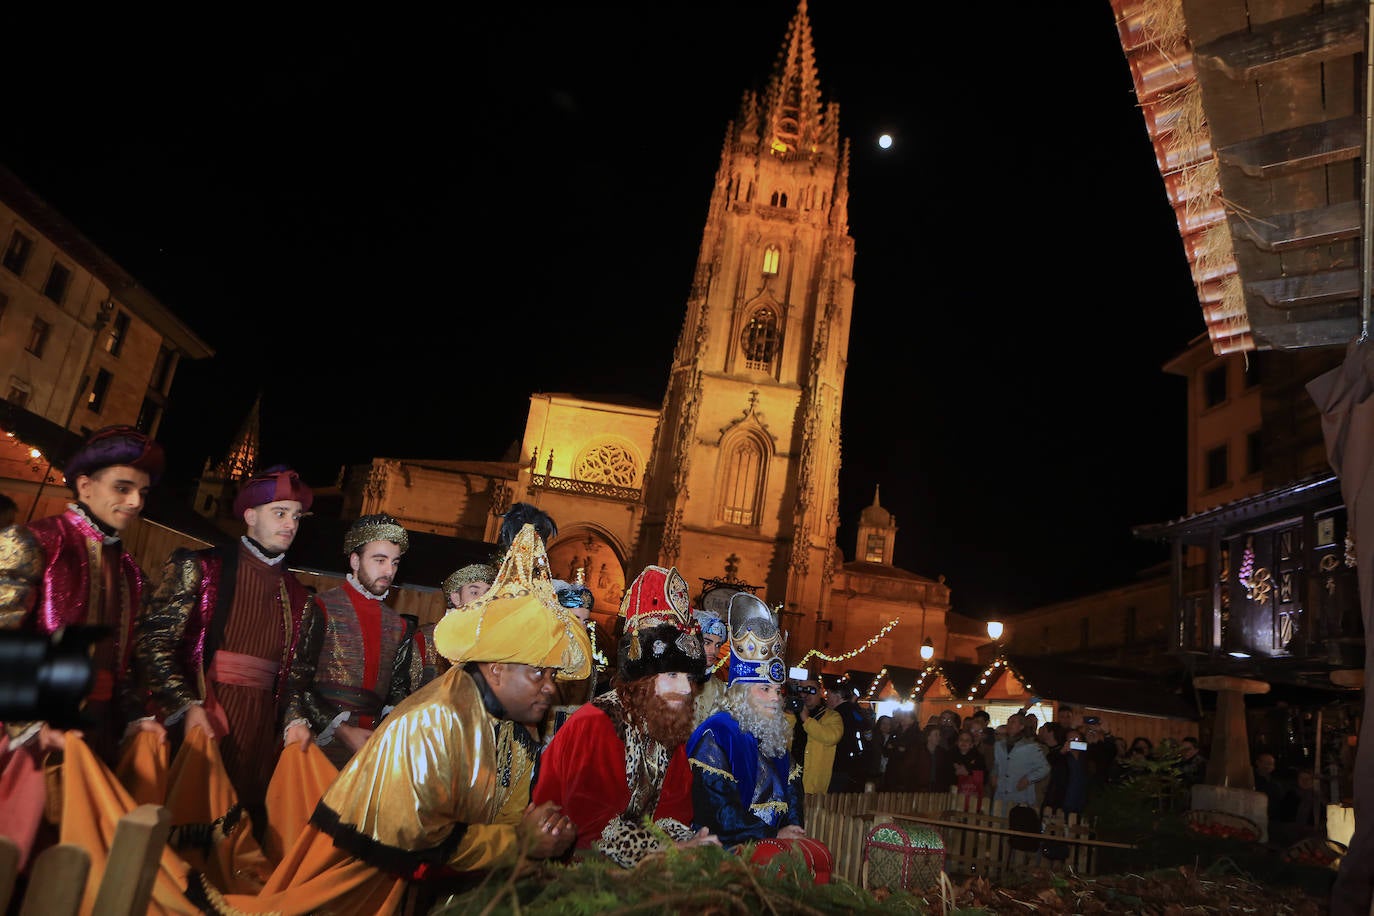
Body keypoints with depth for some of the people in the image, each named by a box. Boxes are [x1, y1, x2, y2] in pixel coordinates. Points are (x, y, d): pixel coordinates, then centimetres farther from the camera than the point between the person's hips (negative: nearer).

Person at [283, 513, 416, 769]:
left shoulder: (399, 626, 12)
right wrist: (341, 730, -14)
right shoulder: (322, 608, -2)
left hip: (372, 746, 4)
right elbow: (297, 681, -7)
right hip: (322, 745, -4)